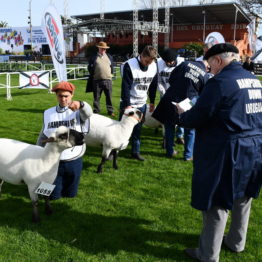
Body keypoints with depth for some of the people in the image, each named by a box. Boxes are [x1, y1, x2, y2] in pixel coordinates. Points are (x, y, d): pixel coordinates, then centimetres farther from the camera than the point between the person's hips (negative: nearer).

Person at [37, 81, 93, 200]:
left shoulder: (78, 111, -10)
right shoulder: (48, 113, 0)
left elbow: (88, 113, -35)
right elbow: (42, 138, 9)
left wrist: (80, 104, -56)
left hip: (74, 162, -1)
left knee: (70, 194, 15)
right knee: (53, 196, 11)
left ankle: (66, 181, 46)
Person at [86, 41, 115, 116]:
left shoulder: (109, 57, 16)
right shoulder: (93, 57, 7)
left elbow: (112, 67, 21)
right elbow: (90, 68, 9)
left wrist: (111, 74, 11)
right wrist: (93, 75, 3)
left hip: (108, 80, 2)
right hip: (97, 80, -2)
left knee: (109, 97, 3)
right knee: (96, 97, 4)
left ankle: (110, 111, 9)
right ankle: (96, 111, 12)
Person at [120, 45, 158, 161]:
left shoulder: (154, 66, -3)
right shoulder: (129, 65, -20)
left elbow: (153, 85, 8)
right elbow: (125, 87, -20)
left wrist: (152, 102, 12)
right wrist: (127, 104, -20)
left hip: (142, 104, 4)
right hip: (128, 103, -4)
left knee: (137, 129, 8)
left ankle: (135, 152, 20)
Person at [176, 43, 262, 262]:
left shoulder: (220, 82, -16)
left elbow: (197, 118, -16)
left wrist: (182, 115, 6)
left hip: (227, 153, -8)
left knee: (216, 204, 4)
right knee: (242, 199, 22)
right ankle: (236, 242, 41)